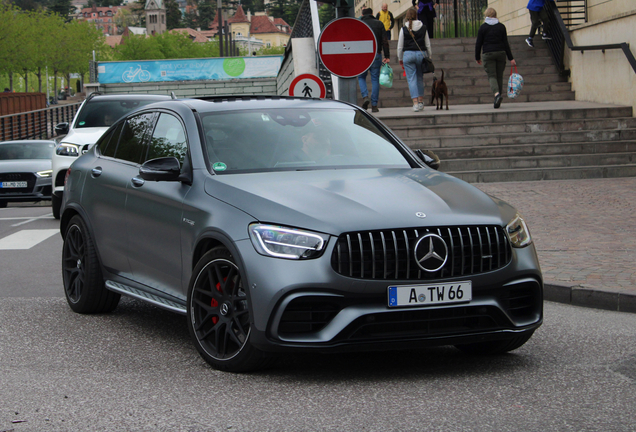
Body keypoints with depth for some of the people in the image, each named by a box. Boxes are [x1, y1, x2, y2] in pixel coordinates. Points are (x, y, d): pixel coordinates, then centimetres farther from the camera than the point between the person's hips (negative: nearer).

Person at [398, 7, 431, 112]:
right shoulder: (423, 28, 3)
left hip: (408, 55, -2)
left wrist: (400, 58, 12)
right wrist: (429, 56, 18)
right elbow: (428, 45, 7)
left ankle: (415, 102, -14)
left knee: (411, 79, -3)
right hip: (421, 53, 2)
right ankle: (421, 101, 19)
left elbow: (400, 46, 1)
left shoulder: (404, 29, -4)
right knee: (420, 78, 16)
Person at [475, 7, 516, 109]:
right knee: (499, 76, 10)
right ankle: (498, 101, 12)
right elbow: (505, 43, 3)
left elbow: (478, 44, -1)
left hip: (488, 54, -2)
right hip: (501, 53, 2)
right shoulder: (501, 27, 5)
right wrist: (511, 58, 4)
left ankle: (497, 94, -32)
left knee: (491, 76, -4)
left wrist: (477, 57, 10)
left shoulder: (483, 27, -1)